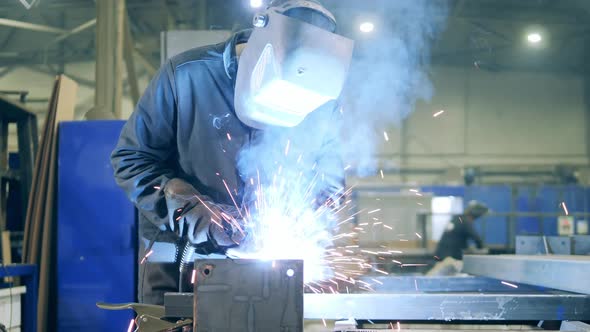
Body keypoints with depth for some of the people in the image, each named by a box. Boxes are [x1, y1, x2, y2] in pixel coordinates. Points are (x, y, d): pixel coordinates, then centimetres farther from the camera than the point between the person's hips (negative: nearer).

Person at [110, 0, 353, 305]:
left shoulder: (318, 102, -8)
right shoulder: (186, 76, -16)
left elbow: (329, 176, 5)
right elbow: (131, 159, -9)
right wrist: (193, 213, -21)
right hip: (178, 253, -1)